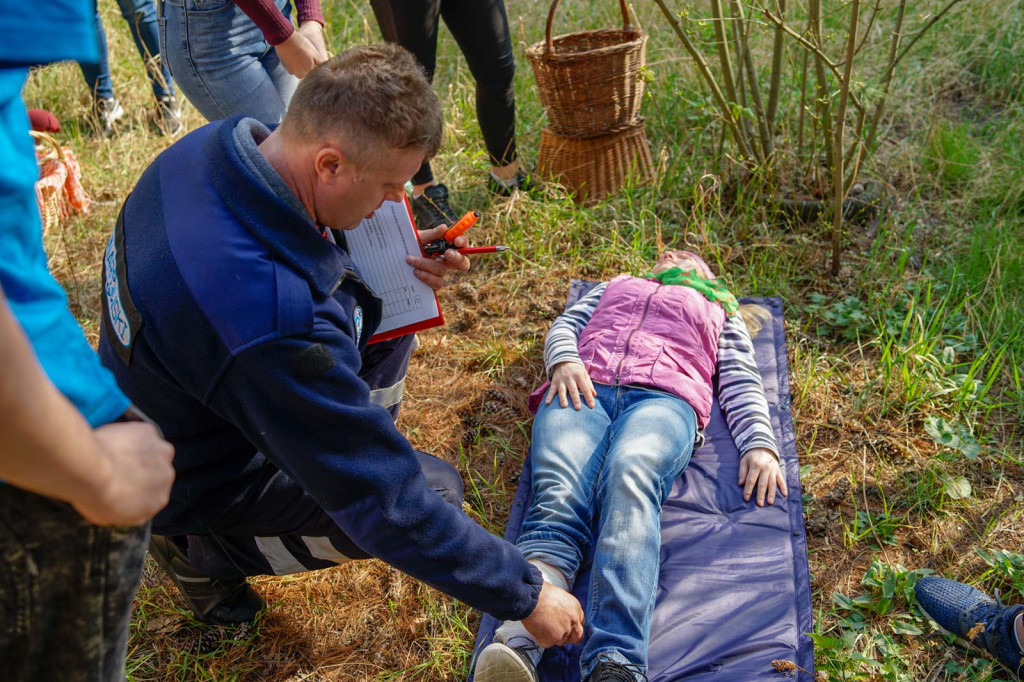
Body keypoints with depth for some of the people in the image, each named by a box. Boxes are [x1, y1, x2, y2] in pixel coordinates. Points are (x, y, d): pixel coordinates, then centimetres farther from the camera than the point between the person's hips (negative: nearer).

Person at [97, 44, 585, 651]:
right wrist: (525, 595, -23)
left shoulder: (216, 146, -17)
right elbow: (390, 507, -34)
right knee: (437, 490, -13)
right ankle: (203, 549, 2)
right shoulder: (277, 323, -42)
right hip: (198, 479, -7)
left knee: (379, 305, 5)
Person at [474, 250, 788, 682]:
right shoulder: (615, 286, 43)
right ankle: (516, 645, -56)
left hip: (663, 398, -2)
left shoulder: (721, 311, 36)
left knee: (630, 482, -38)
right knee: (558, 495, -32)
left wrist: (760, 445, 0)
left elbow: (742, 383, 20)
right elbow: (564, 325, 27)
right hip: (582, 386, 2)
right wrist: (564, 359, 2)